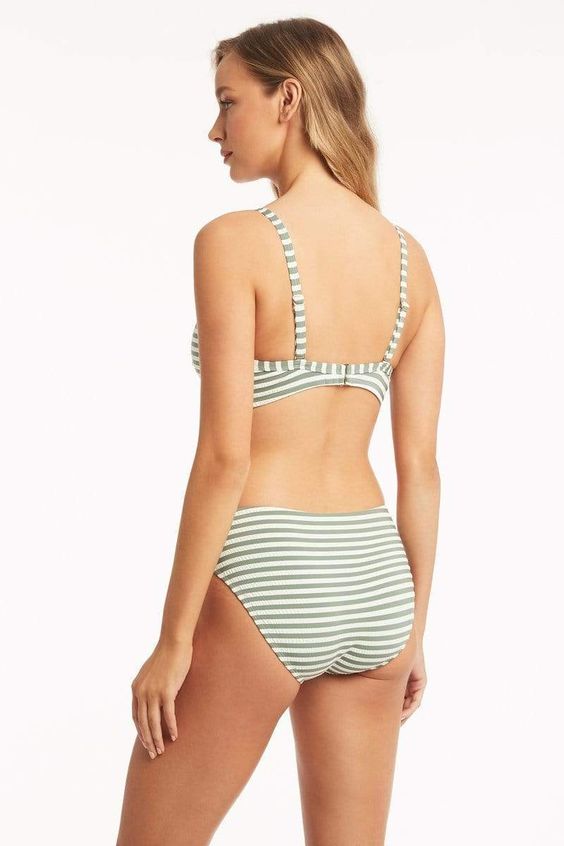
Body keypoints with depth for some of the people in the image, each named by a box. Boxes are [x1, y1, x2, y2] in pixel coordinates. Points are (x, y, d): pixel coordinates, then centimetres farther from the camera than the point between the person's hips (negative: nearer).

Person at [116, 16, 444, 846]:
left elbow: (224, 456, -17)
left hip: (265, 575, -6)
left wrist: (173, 641, -11)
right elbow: (421, 466, 7)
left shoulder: (235, 242, -12)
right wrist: (413, 625, 14)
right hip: (372, 576, 6)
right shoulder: (409, 256, 6)